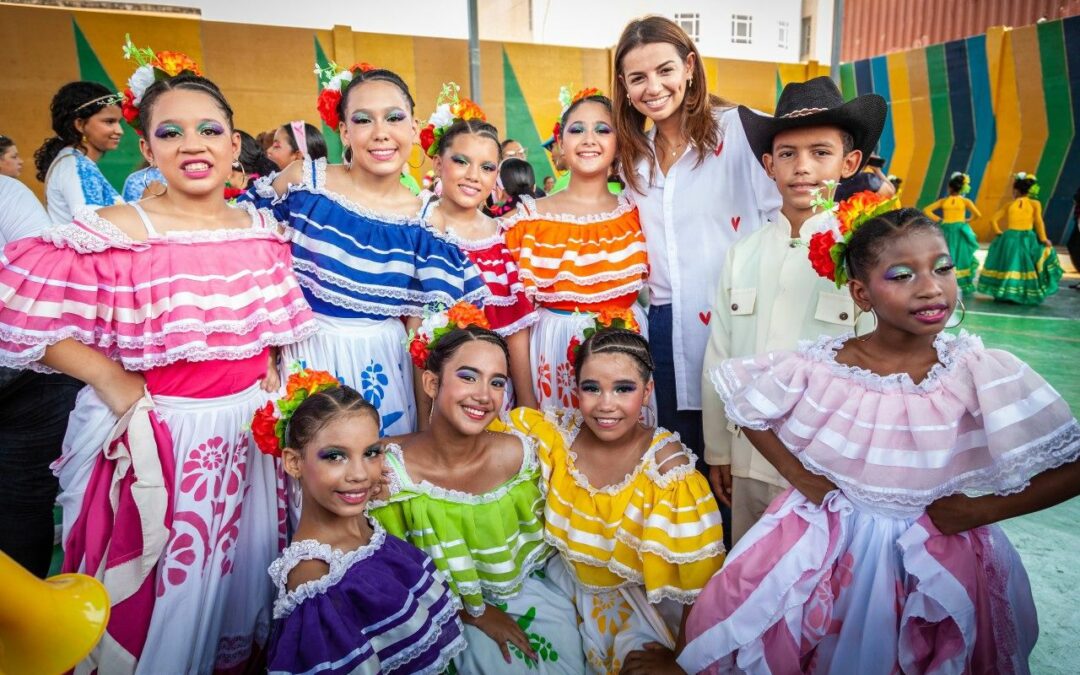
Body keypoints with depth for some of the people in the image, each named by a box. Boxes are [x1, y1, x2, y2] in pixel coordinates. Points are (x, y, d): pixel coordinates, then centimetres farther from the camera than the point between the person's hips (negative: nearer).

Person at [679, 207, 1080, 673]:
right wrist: (797, 474, -8)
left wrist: (979, 511, -15)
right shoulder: (820, 366, -18)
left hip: (942, 558, 0)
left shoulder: (985, 375, -19)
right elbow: (745, 406, -2)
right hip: (826, 543, 0)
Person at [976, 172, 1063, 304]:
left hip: (1009, 238, 1)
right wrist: (1043, 239, 0)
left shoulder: (1009, 205, 4)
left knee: (1008, 266, 9)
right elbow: (1039, 222, -6)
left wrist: (998, 232, 15)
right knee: (1024, 267, 4)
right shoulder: (1035, 203, -1)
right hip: (1027, 239, -1)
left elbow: (993, 219, 4)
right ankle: (1026, 295, 3)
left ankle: (1003, 292, 9)